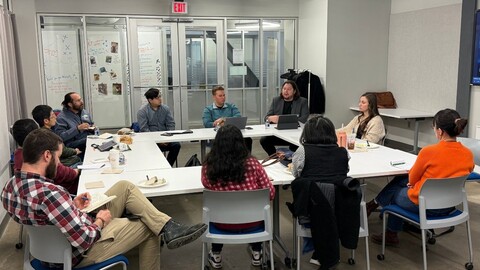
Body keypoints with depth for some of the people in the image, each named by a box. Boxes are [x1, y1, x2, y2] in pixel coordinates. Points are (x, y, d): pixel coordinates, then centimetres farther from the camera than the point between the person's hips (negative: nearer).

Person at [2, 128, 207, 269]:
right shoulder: (48, 192, -36)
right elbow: (83, 240, -33)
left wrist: (72, 206, 1)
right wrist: (100, 220, -14)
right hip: (81, 252, -9)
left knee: (125, 187, 5)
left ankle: (169, 227, 3)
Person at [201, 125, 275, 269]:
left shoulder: (208, 166, -16)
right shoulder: (252, 163, -17)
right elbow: (270, 194, -8)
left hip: (223, 224, 0)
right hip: (251, 222, 0)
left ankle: (216, 256, 40)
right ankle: (256, 253, 43)